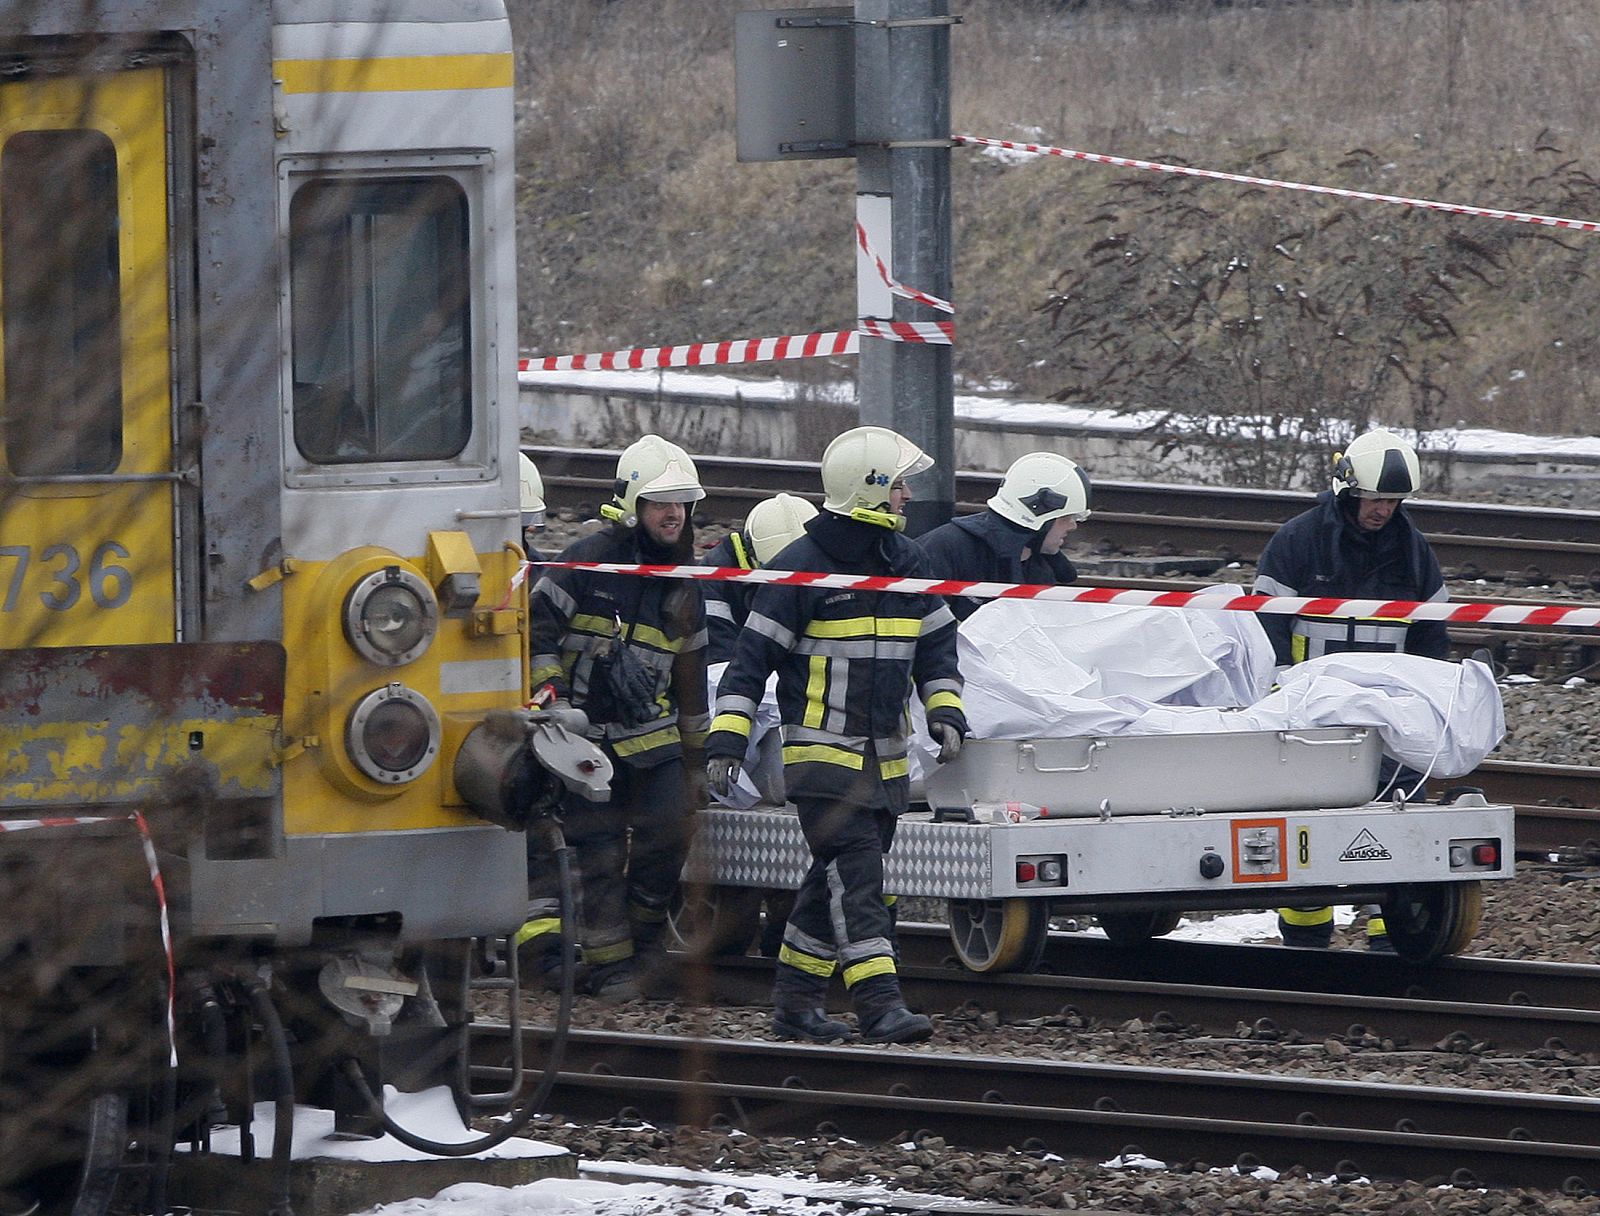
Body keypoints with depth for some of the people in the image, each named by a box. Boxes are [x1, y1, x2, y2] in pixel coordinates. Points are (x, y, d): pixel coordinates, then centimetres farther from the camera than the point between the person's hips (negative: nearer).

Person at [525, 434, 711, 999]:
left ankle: (644, 934, 14)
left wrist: (695, 761, 19)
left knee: (669, 835, -8)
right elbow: (537, 629, -6)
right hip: (589, 735, -4)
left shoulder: (684, 585, 11)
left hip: (653, 734, 4)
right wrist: (552, 695, -16)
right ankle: (610, 963, 7)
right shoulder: (589, 561, -7)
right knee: (601, 854, -2)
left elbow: (690, 675, 18)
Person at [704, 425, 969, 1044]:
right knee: (856, 874, -15)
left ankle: (795, 1001, 20)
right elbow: (753, 656, -9)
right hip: (822, 754, -7)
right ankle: (879, 1004, -22)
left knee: (836, 878, 11)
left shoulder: (905, 562, 10)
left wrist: (944, 710, 5)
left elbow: (936, 644, 20)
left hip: (884, 756, 7)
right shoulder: (804, 566, -10)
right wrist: (726, 739, -13)